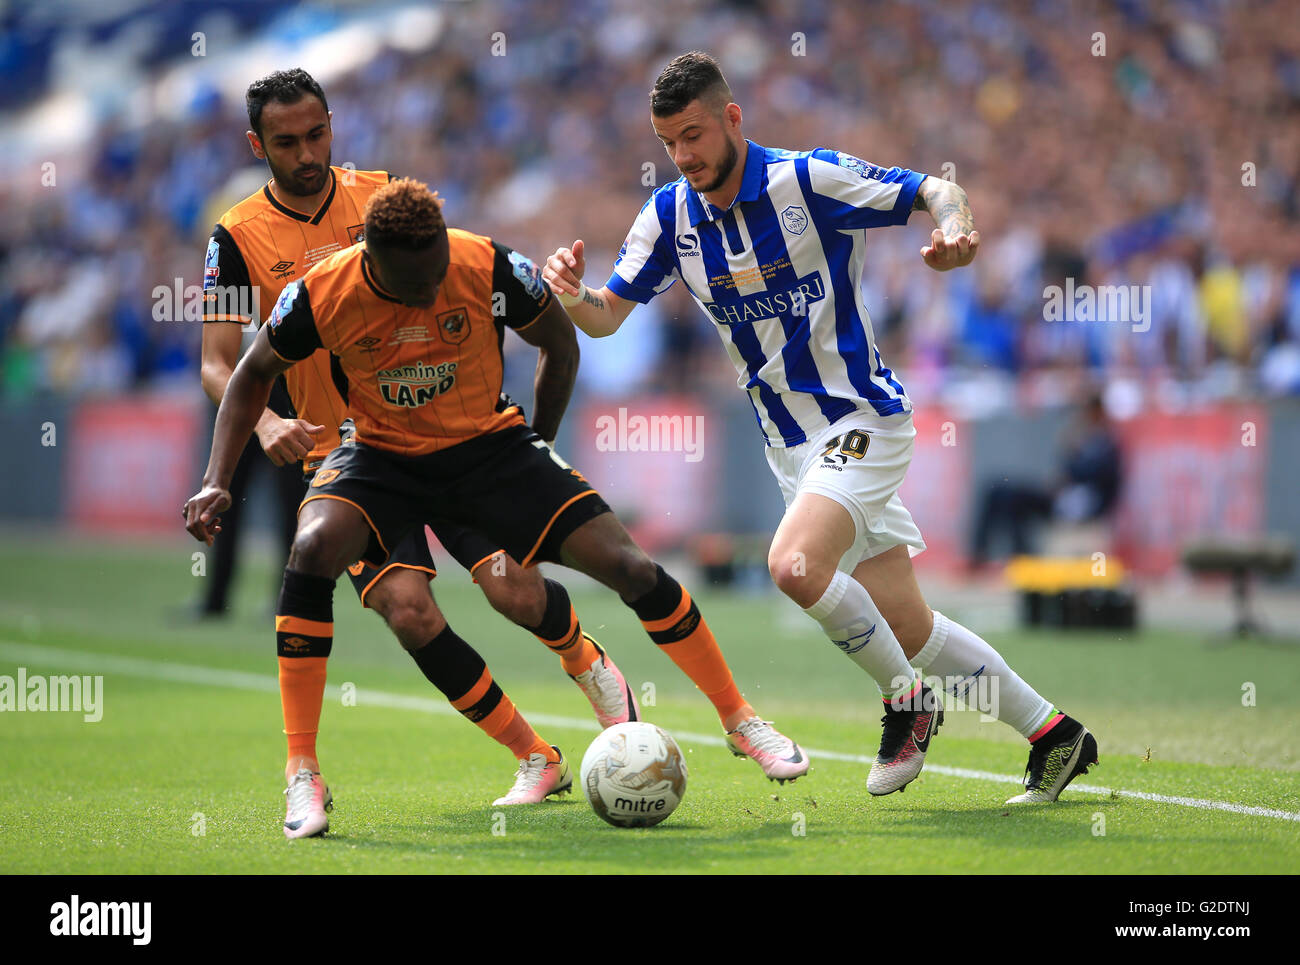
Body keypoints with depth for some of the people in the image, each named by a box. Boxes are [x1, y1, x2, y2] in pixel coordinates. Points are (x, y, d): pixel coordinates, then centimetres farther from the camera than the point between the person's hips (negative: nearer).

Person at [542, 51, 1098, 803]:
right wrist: (572, 294, -17)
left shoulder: (811, 180, -14)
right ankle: (1054, 734, 22)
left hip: (861, 418, -6)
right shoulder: (669, 216, 1)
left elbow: (937, 192, -7)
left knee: (795, 564, -29)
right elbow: (608, 315, 6)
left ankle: (907, 700, -6)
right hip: (792, 444, 6)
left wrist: (957, 227, -29)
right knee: (904, 627, 7)